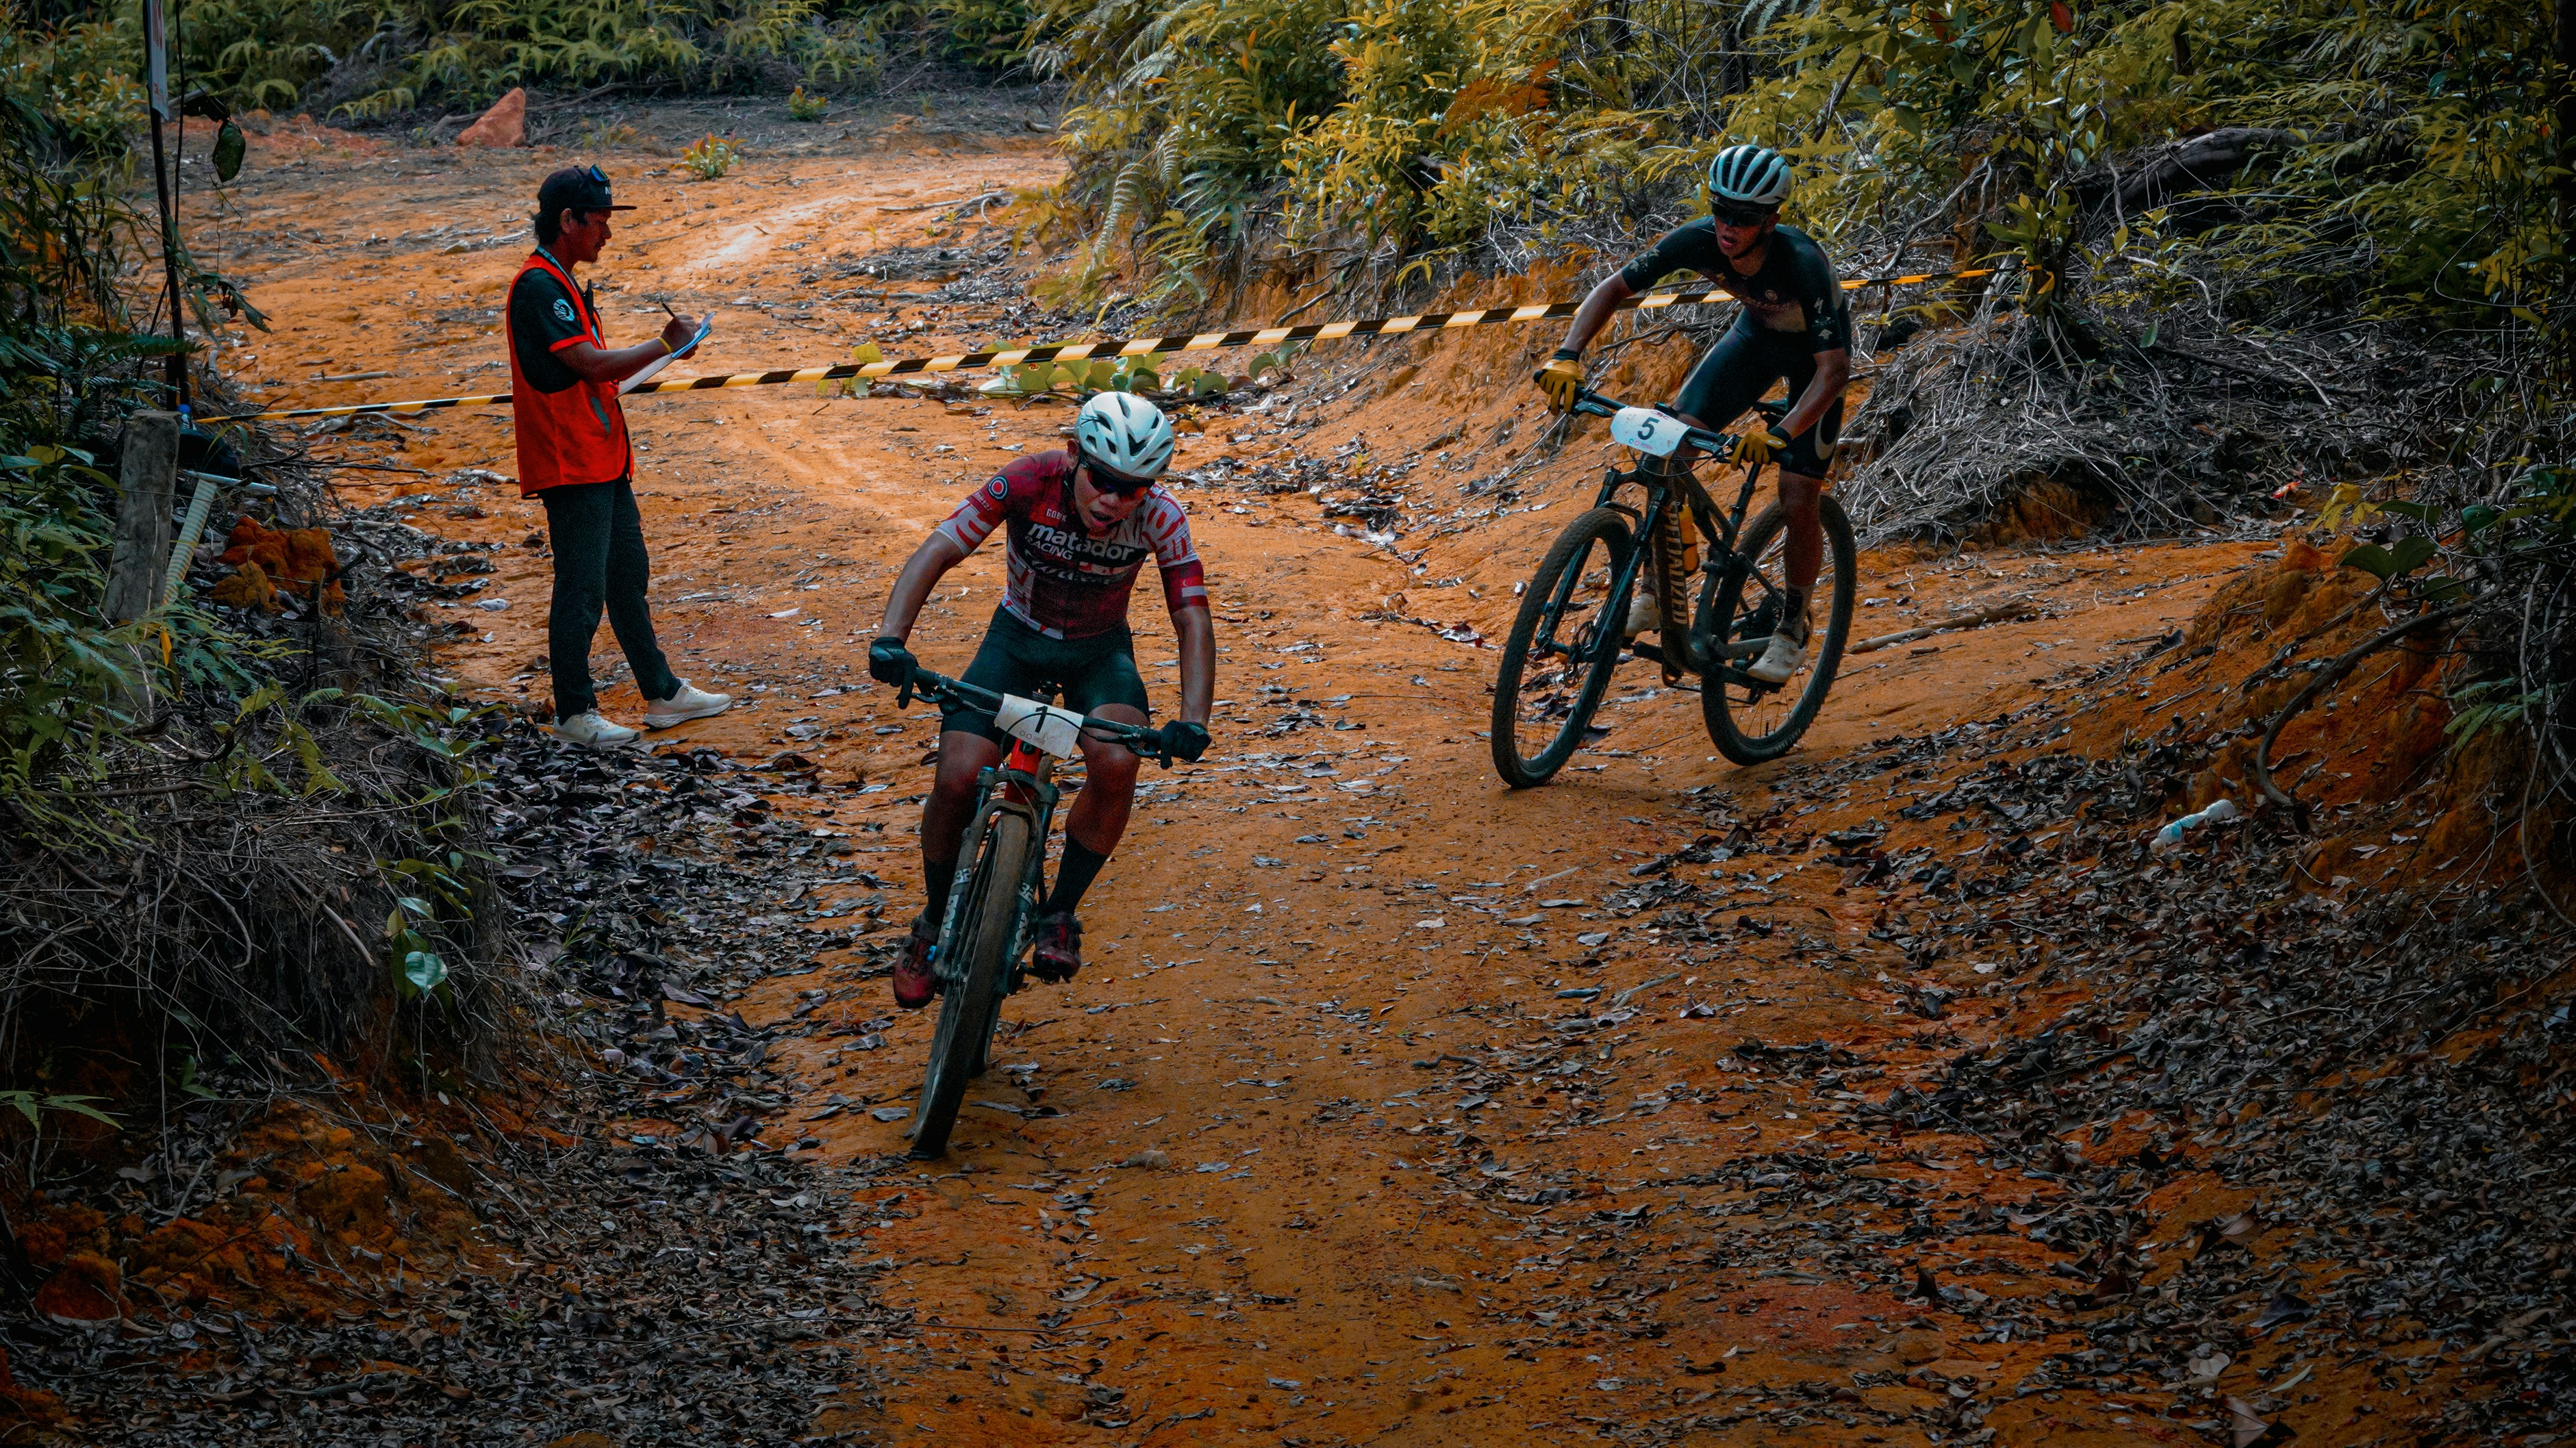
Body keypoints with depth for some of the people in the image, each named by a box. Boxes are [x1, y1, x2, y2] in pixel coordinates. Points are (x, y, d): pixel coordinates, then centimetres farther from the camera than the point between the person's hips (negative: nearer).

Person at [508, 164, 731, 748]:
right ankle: (573, 711, 6)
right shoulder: (538, 285, -17)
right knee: (582, 590, -4)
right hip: (571, 464, -11)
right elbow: (591, 364, -22)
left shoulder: (561, 283, 16)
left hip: (603, 461, 11)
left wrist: (664, 352, 10)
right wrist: (664, 346, -14)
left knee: (628, 578, 16)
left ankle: (662, 693, 24)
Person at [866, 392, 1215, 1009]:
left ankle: (1059, 913, -6)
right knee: (957, 781, -19)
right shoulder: (1029, 482, -28)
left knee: (1115, 765, -29)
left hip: (1100, 652, 0)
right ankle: (936, 923, 8)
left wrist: (1192, 721, -37)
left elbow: (1193, 620, -22)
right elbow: (935, 552, -30)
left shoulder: (1160, 518, -24)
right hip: (1018, 639, 0)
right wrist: (890, 639, -46)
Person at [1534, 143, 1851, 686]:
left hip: (1814, 351, -4)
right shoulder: (1699, 240, -28)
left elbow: (1834, 368, -40)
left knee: (1798, 502, -12)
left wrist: (1781, 434, -55)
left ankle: (1792, 629, 11)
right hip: (1757, 332, 4)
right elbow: (1614, 287, -19)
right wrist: (1568, 355, -34)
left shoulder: (1803, 264, -40)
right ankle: (1657, 592, -2)